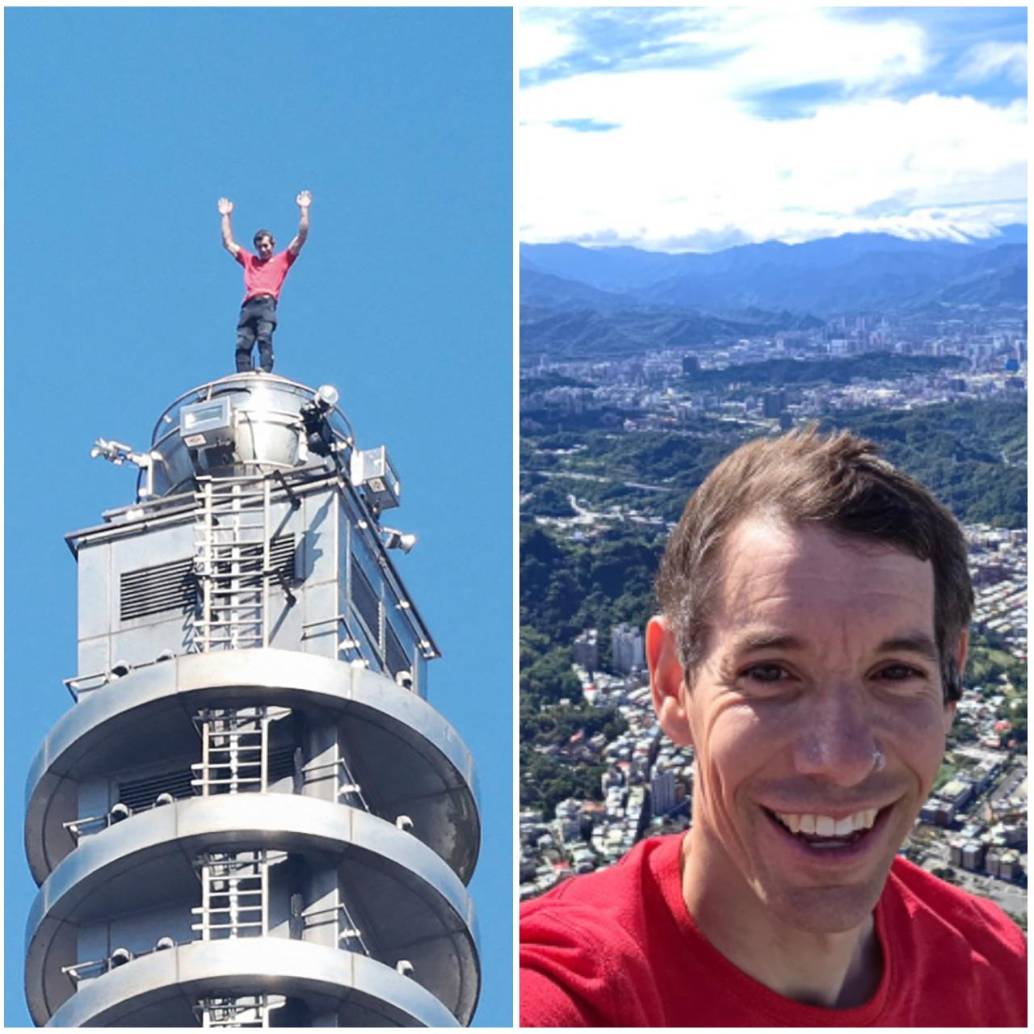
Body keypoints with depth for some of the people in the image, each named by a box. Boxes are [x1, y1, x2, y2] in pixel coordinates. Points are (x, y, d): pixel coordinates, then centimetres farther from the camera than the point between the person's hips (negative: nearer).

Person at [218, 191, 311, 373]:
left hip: (267, 304, -4)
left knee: (264, 339, -24)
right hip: (249, 306, 4)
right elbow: (228, 243, 37)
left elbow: (301, 237, 19)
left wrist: (303, 209, 16)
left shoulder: (282, 260, 23)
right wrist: (225, 216, 38)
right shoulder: (249, 260, 32)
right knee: (242, 345, -13)